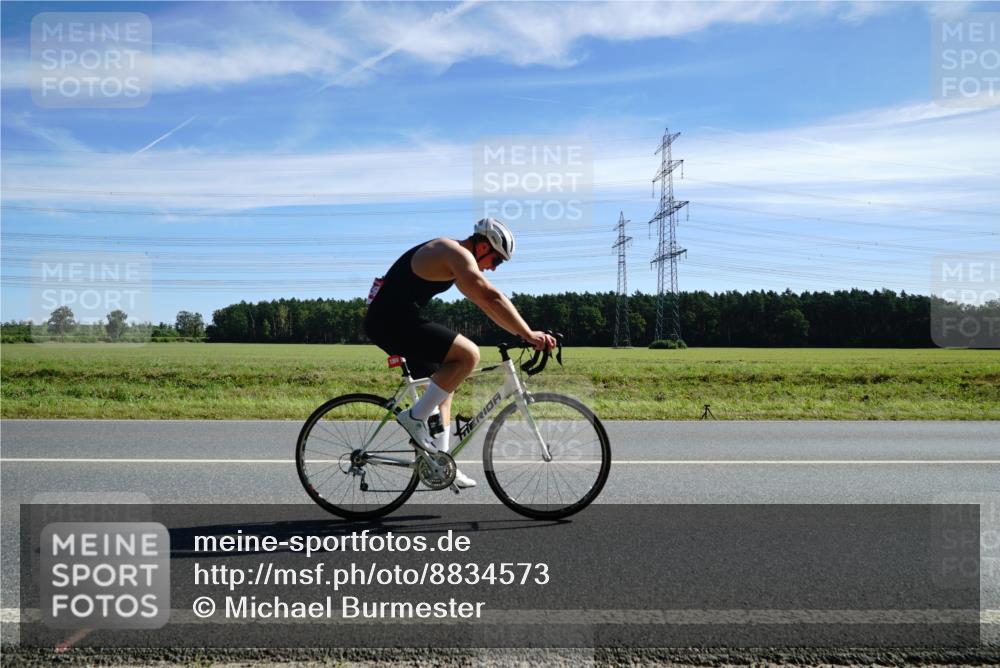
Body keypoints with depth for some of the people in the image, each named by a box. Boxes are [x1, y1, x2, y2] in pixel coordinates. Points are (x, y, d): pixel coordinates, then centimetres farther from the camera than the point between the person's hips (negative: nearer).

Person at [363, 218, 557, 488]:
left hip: (388, 321, 11)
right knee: (468, 354, -19)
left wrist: (523, 332, 15)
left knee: (445, 383, 16)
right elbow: (492, 298, -23)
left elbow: (485, 302, 21)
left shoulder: (454, 258, 19)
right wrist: (528, 334, -23)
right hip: (394, 320, -11)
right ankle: (415, 417, -9)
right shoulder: (457, 253, -13)